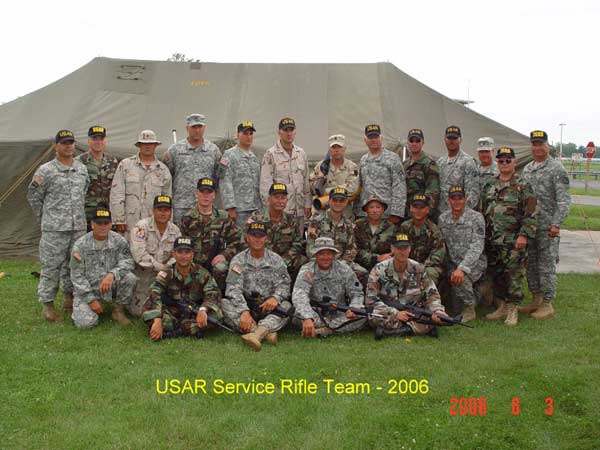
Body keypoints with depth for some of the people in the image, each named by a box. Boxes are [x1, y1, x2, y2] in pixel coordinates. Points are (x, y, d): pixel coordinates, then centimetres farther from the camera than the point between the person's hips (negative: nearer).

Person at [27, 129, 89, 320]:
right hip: (54, 228, -5)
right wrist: (45, 219, 6)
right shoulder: (46, 170, -4)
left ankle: (70, 299, 26)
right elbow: (33, 196, 3)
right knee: (51, 266, -1)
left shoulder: (82, 169, 11)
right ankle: (47, 305, 8)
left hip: (79, 226, 5)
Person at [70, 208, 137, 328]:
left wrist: (112, 274, -35)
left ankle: (118, 311, -4)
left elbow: (127, 261, -15)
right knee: (85, 322, -22)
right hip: (87, 289, -1)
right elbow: (77, 276, -8)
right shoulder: (80, 245, -8)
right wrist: (91, 299, -14)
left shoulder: (119, 241, -4)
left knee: (129, 278, -27)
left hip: (111, 286, 2)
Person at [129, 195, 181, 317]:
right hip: (142, 273, -4)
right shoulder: (141, 227, -14)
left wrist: (168, 267, -16)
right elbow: (139, 255, -23)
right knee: (139, 310, -7)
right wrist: (160, 267, -19)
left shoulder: (175, 230, 4)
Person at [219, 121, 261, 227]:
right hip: (239, 209, -7)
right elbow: (225, 183, -12)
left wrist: (261, 204, 15)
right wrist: (230, 207, -18)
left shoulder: (254, 157, 17)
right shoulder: (229, 155, -5)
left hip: (255, 208, 7)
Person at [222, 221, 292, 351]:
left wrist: (275, 297, -26)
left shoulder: (276, 260, 7)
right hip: (245, 305, 0)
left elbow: (283, 284, -1)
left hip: (268, 306, 1)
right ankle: (267, 332, -43)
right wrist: (243, 312, -29)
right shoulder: (238, 260, 2)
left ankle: (257, 333, -51)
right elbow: (233, 289, -11)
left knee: (286, 306, -28)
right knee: (225, 303, -28)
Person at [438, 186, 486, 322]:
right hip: (452, 263, 5)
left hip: (474, 262, -5)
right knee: (456, 305, -6)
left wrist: (462, 268, -31)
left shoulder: (476, 217, -11)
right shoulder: (443, 218, 5)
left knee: (460, 279, -35)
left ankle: (469, 308, -9)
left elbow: (477, 247, -20)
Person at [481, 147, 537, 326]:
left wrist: (524, 235, -16)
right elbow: (482, 210, 18)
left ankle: (512, 310, 5)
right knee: (496, 274, 12)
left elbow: (530, 213, -10)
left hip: (513, 241, -6)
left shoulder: (523, 186, -5)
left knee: (514, 276, -3)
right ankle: (502, 306, 25)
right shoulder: (489, 185, 13)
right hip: (492, 241, 6)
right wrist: (483, 234, 15)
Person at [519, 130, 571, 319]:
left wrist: (556, 224, -19)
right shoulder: (527, 169, 14)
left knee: (547, 266, -2)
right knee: (531, 264, 13)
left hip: (547, 227, -7)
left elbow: (564, 199, -12)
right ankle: (536, 300, 24)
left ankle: (547, 304, 7)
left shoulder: (556, 168, -7)